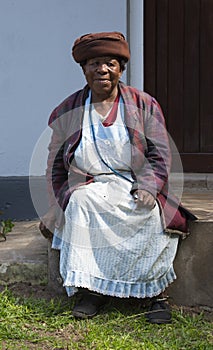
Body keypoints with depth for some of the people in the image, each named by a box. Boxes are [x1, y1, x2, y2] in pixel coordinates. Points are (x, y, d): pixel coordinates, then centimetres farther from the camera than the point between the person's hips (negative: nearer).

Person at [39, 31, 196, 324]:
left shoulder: (144, 105, 6)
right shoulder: (67, 112, 9)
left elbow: (160, 156, 1)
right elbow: (56, 165, 13)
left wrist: (148, 188, -17)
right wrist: (54, 209, 5)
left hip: (135, 187, -1)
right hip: (89, 186, 1)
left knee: (150, 212, -32)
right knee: (81, 202, -33)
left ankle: (157, 292, -21)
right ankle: (91, 289, -26)